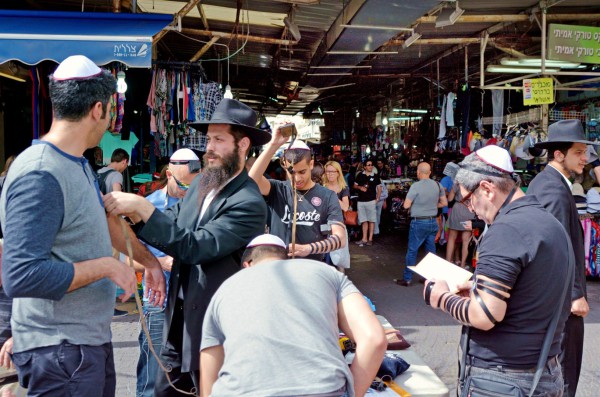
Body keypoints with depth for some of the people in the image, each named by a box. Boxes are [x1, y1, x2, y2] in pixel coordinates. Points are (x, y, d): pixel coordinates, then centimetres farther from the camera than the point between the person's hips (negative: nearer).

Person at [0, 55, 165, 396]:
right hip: (60, 351, -9)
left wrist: (149, 260, 25)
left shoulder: (78, 164, 6)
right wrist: (107, 266, -20)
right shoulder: (40, 176, -23)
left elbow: (105, 218, 21)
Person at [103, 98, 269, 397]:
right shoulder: (201, 183, 3)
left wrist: (141, 206, -28)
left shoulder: (249, 204, -22)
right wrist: (131, 212, -13)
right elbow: (172, 228, 3)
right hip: (180, 316, 7)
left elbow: (193, 246, -29)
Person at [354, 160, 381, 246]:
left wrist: (377, 199, -2)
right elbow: (355, 185, 13)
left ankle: (370, 239, 5)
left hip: (371, 201, -2)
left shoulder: (375, 176, 3)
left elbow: (379, 188, 8)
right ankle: (364, 239, 6)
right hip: (361, 201, 2)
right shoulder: (360, 175, 6)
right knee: (364, 221, 4)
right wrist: (360, 187, -8)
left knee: (371, 220, 1)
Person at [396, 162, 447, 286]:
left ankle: (407, 279, 8)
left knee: (412, 251, 3)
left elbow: (406, 205, -14)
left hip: (419, 222, -5)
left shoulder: (415, 186, -15)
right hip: (433, 221, 5)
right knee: (431, 251, 13)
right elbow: (444, 203, 10)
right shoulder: (437, 185, 2)